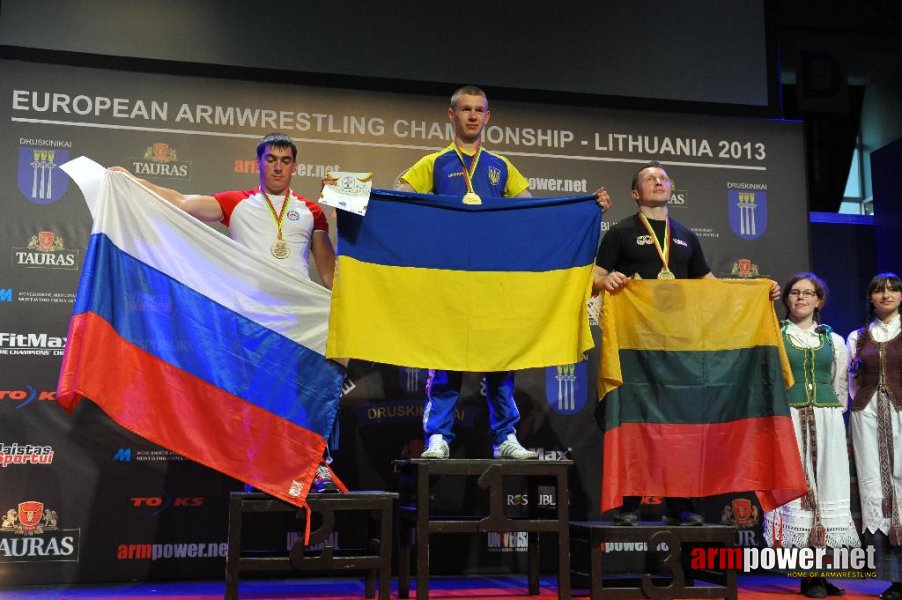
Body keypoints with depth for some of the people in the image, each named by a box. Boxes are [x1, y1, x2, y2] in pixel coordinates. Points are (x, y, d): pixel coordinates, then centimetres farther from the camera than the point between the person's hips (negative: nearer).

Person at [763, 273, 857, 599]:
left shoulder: (834, 341, 14)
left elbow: (841, 387, 18)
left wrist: (833, 416, 10)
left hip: (827, 422, 3)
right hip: (789, 419, -3)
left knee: (828, 488, 0)